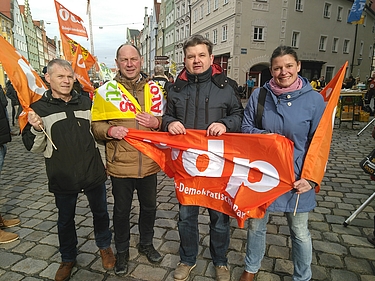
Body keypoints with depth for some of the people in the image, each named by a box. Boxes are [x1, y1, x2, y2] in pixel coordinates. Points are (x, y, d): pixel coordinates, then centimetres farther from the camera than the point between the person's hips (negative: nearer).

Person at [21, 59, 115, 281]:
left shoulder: (86, 102, 2)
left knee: (100, 212, 17)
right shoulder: (39, 108, -4)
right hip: (63, 178, -1)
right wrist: (36, 129, -19)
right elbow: (35, 148, -2)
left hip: (94, 172, 2)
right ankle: (68, 258, 40)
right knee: (65, 219, 17)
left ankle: (105, 246, 42)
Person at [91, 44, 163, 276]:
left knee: (149, 207, 19)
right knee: (122, 211, 15)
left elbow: (166, 120, 8)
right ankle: (122, 251, 40)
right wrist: (110, 130, -22)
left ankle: (146, 244, 45)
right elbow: (96, 125, 0)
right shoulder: (106, 90, -2)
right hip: (120, 165, -2)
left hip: (149, 163, 2)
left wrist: (156, 122, -14)